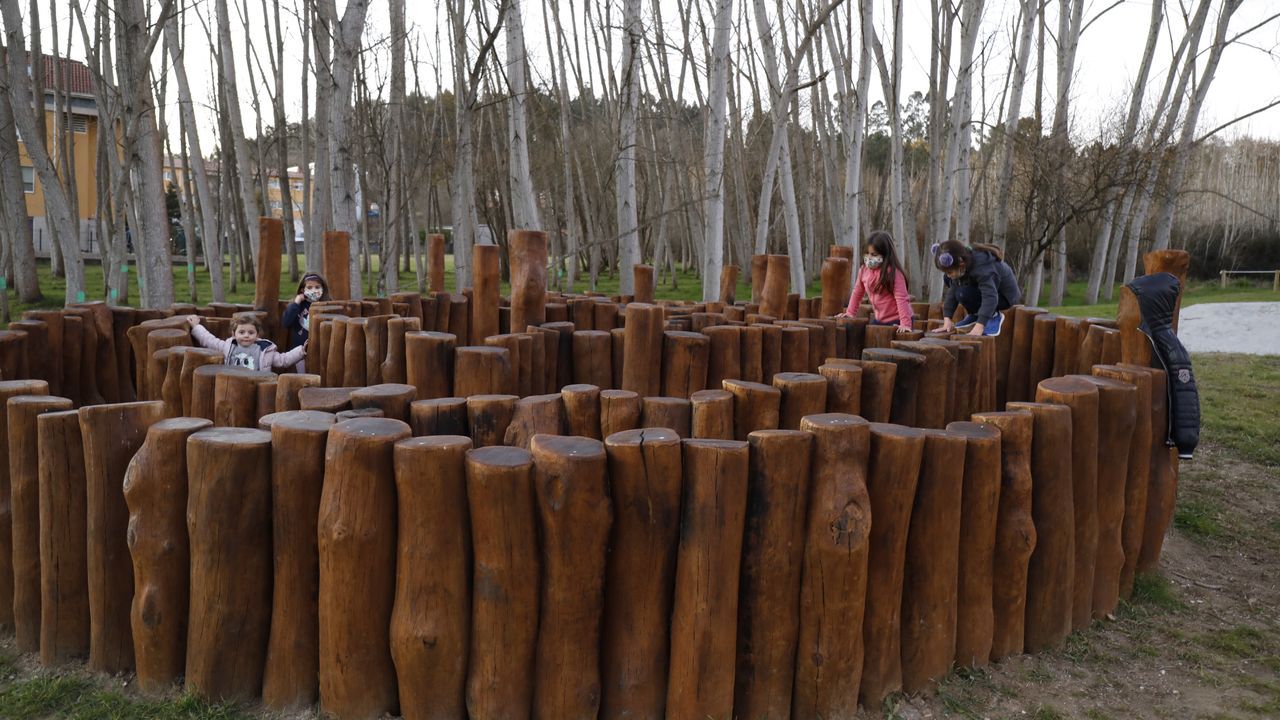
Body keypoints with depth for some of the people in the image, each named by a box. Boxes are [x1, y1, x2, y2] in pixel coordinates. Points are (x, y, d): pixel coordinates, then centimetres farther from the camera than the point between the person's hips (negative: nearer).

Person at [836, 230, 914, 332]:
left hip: (896, 321, -7)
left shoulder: (894, 273, -21)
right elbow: (857, 292, 13)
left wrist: (905, 324, -32)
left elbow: (901, 298, -25)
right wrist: (850, 313, 10)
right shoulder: (864, 270, -1)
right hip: (879, 319, 7)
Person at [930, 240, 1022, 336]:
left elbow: (990, 297, -45)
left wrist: (979, 327, -53)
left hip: (1005, 296, -8)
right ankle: (975, 314, 6)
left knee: (963, 293, -31)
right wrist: (947, 320, -20)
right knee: (949, 281, 0)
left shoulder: (981, 267, -36)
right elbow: (952, 291, -12)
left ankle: (994, 315, -8)